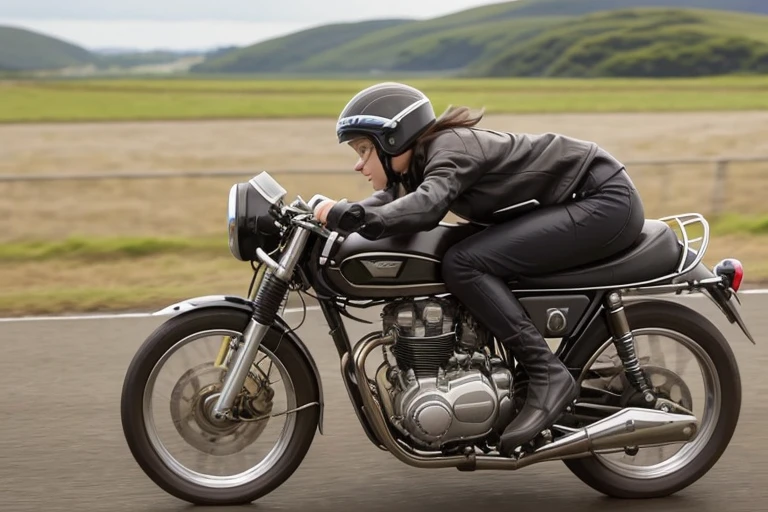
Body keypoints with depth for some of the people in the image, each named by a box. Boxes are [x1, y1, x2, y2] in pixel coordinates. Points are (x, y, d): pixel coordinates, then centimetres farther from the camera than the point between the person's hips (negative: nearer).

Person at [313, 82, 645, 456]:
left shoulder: (449, 148, -20)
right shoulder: (421, 162, 9)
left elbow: (425, 207, -37)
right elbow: (388, 201, 6)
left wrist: (351, 215, -42)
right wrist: (331, 215, -10)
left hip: (605, 201, -10)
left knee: (462, 264, -20)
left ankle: (549, 376, -20)